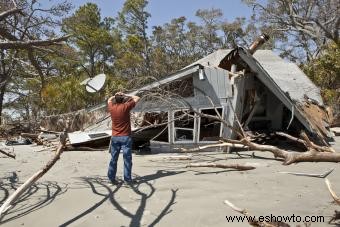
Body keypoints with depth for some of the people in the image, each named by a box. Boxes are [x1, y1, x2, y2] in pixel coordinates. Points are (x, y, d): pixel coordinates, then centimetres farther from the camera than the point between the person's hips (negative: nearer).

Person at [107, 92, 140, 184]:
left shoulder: (111, 107, 0)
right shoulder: (125, 107, -11)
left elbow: (109, 100, 24)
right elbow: (137, 98, 0)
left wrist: (115, 95, 13)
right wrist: (126, 95, 6)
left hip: (115, 137, 4)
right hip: (125, 137, -4)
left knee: (113, 158, 11)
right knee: (127, 158, 1)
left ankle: (111, 177, 13)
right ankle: (127, 178, 2)